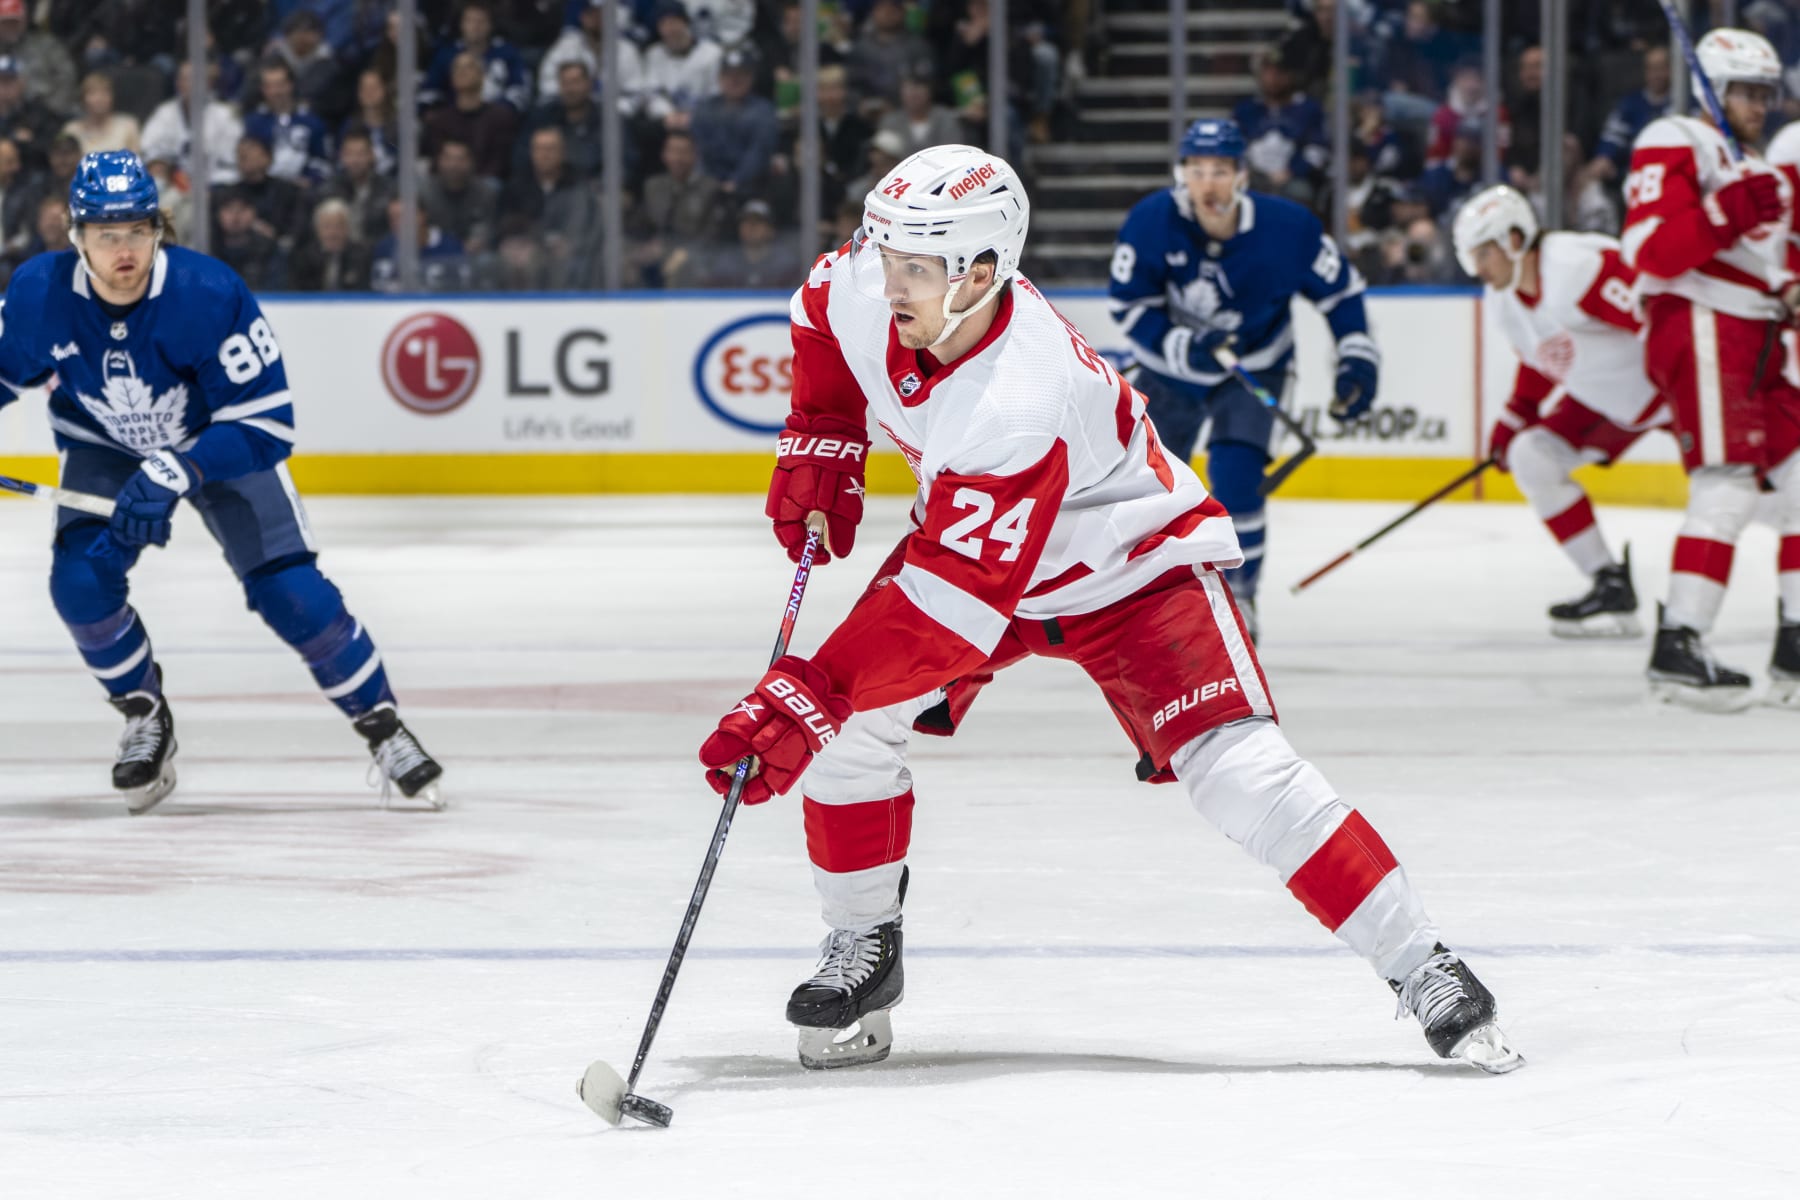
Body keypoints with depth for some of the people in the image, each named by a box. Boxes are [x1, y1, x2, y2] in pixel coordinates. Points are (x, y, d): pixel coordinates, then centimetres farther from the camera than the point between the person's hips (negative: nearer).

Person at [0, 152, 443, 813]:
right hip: (106, 446, 3)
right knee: (79, 578, -19)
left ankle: (381, 722, 5)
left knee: (288, 590, -13)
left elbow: (267, 424, -30)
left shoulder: (209, 294, -34)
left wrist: (173, 475, -40)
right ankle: (145, 717, 6)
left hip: (221, 440, -3)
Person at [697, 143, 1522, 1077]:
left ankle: (1422, 971, -14)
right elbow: (823, 311, 8)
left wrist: (808, 696, -49)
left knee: (1236, 770, -21)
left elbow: (951, 604, -45)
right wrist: (820, 442, -1)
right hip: (962, 536, 7)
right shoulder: (863, 289, -21)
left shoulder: (1019, 406, -42)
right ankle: (861, 949, 10)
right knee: (846, 724, -11)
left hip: (1130, 566, -7)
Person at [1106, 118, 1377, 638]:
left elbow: (1340, 288, -8)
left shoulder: (1285, 227, -23)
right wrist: (1182, 344, -31)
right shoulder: (1152, 221, -22)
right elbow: (1128, 303, -16)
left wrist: (1358, 357, -12)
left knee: (1234, 475, -21)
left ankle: (1238, 590, -3)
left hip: (1254, 366, -2)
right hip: (1170, 367, 2)